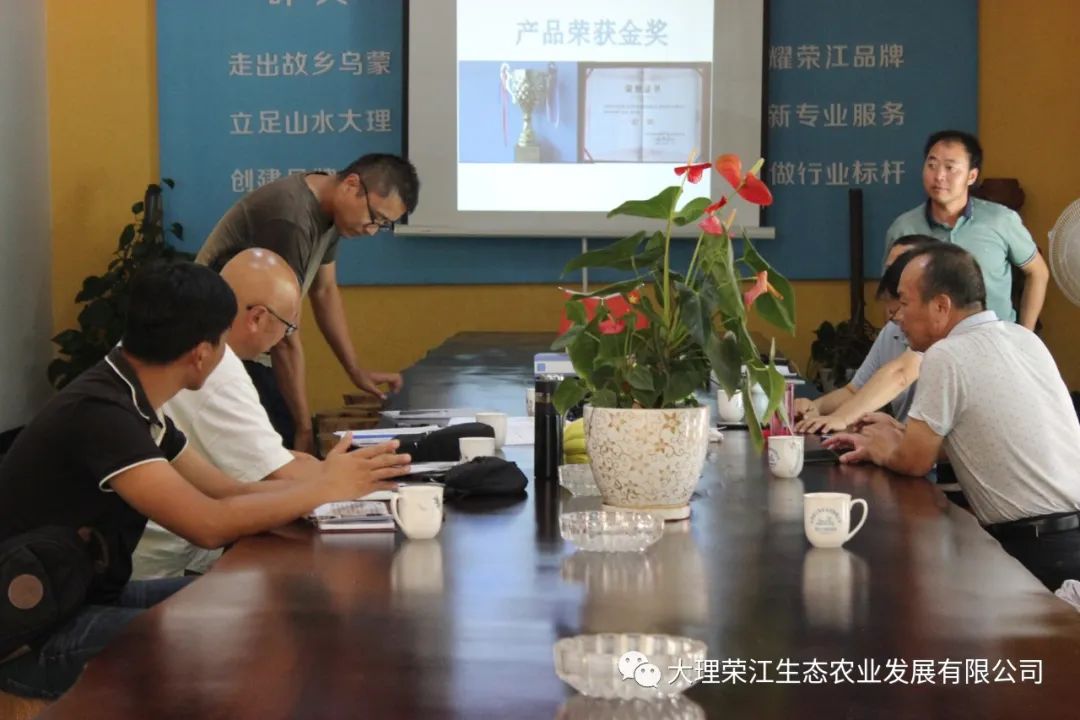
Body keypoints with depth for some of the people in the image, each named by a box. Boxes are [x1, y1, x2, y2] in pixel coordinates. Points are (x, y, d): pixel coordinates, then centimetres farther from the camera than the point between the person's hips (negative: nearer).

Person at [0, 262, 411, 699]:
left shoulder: (135, 404, 5)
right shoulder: (99, 412, -25)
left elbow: (227, 493, 8)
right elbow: (210, 525, -29)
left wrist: (337, 481, -2)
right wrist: (326, 489, -17)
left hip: (92, 598, 9)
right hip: (35, 634, -9)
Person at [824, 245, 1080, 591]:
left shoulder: (947, 356, -14)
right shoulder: (1025, 338, 10)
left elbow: (914, 461, -5)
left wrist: (878, 449, 16)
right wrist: (900, 434, 23)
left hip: (1037, 550, -7)